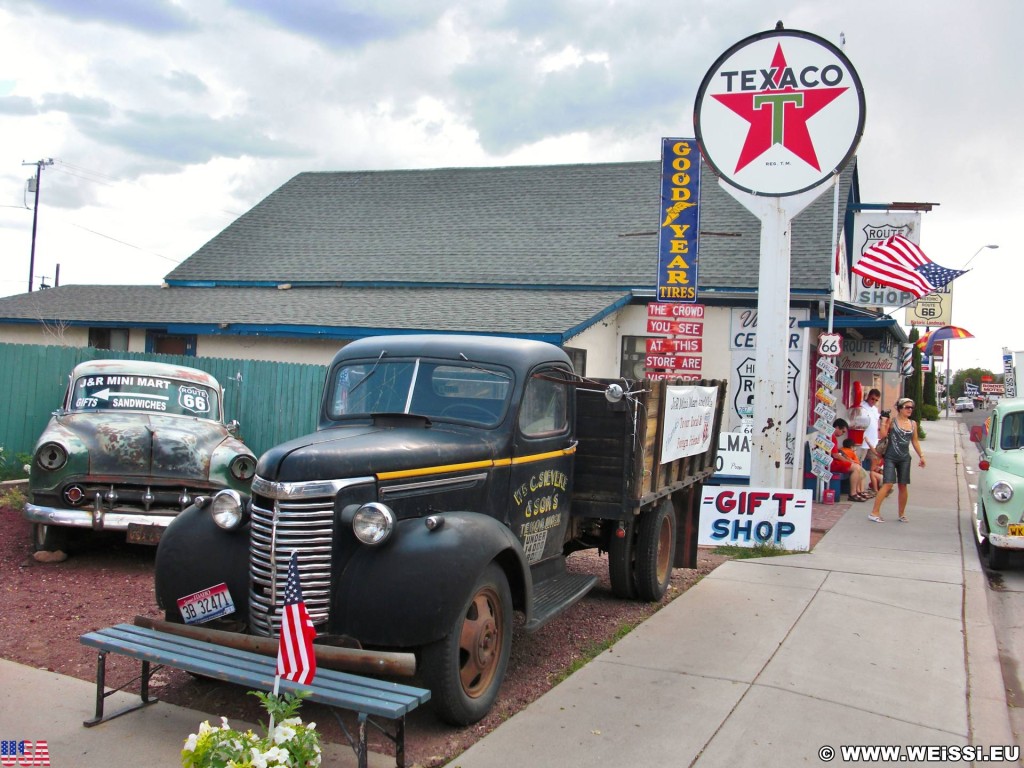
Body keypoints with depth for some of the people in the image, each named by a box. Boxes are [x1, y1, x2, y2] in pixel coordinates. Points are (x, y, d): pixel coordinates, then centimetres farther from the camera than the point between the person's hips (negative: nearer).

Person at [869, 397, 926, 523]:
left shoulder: (913, 424, 8)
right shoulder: (892, 421, -6)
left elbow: (915, 441, 15)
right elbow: (882, 436, -13)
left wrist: (921, 456, 12)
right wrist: (884, 420, -15)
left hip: (904, 458, 5)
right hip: (890, 457, -5)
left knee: (903, 486, 9)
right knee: (888, 484, -12)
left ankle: (902, 513, 24)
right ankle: (874, 512, -8)